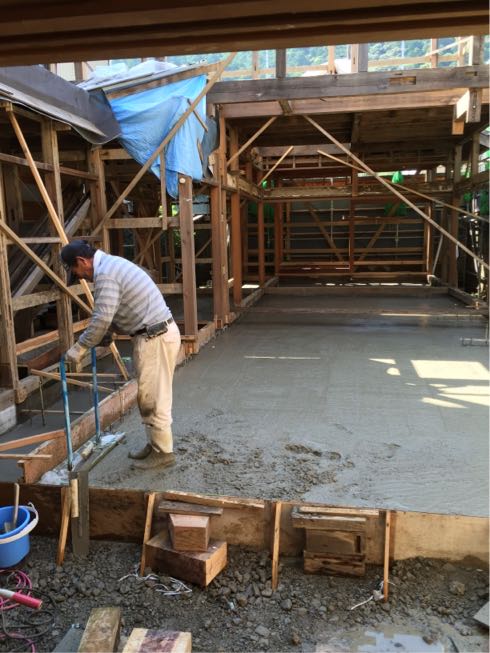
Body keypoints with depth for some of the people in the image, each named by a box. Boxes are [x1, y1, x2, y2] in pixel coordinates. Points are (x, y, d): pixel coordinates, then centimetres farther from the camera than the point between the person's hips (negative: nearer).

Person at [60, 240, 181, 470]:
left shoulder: (105, 274, -17)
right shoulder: (111, 263, 16)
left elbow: (102, 319, -23)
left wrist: (79, 348, -14)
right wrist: (107, 334, 19)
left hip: (155, 337, -10)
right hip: (155, 333, 10)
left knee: (153, 397, 0)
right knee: (149, 395, 18)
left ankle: (163, 452, 12)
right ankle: (154, 444, 30)